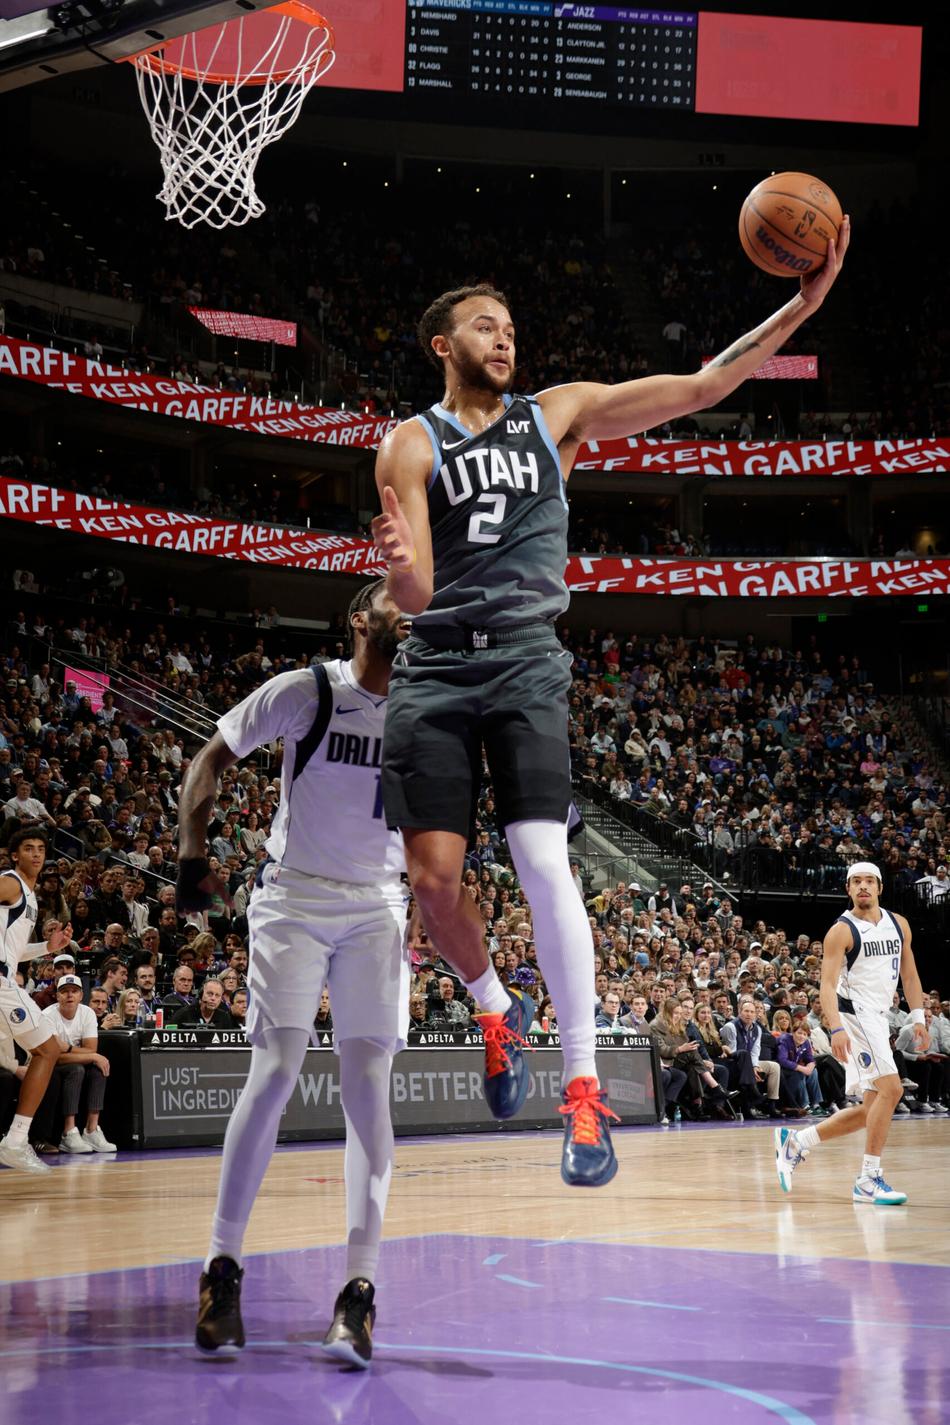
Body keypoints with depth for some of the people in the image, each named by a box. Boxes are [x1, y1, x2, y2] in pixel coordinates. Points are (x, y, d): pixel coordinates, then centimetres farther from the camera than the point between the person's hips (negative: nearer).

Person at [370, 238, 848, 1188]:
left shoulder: (559, 412, 10)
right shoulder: (411, 446, 3)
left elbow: (701, 388, 4)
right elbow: (414, 595, -5)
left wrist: (803, 304, -6)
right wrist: (399, 564, -30)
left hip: (526, 663, 0)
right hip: (435, 668, 0)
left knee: (542, 862, -15)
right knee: (433, 876, -6)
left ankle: (584, 1091, -11)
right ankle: (498, 1011, 26)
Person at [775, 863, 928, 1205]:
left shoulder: (899, 924, 11)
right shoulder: (842, 931, -10)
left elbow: (909, 974, 17)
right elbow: (827, 984, -16)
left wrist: (917, 1017, 7)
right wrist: (836, 1029, -28)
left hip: (878, 1020, 8)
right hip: (854, 1014, -8)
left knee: (871, 1110, 8)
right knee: (891, 1088, -20)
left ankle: (795, 1142, 18)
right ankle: (868, 1179, -14)